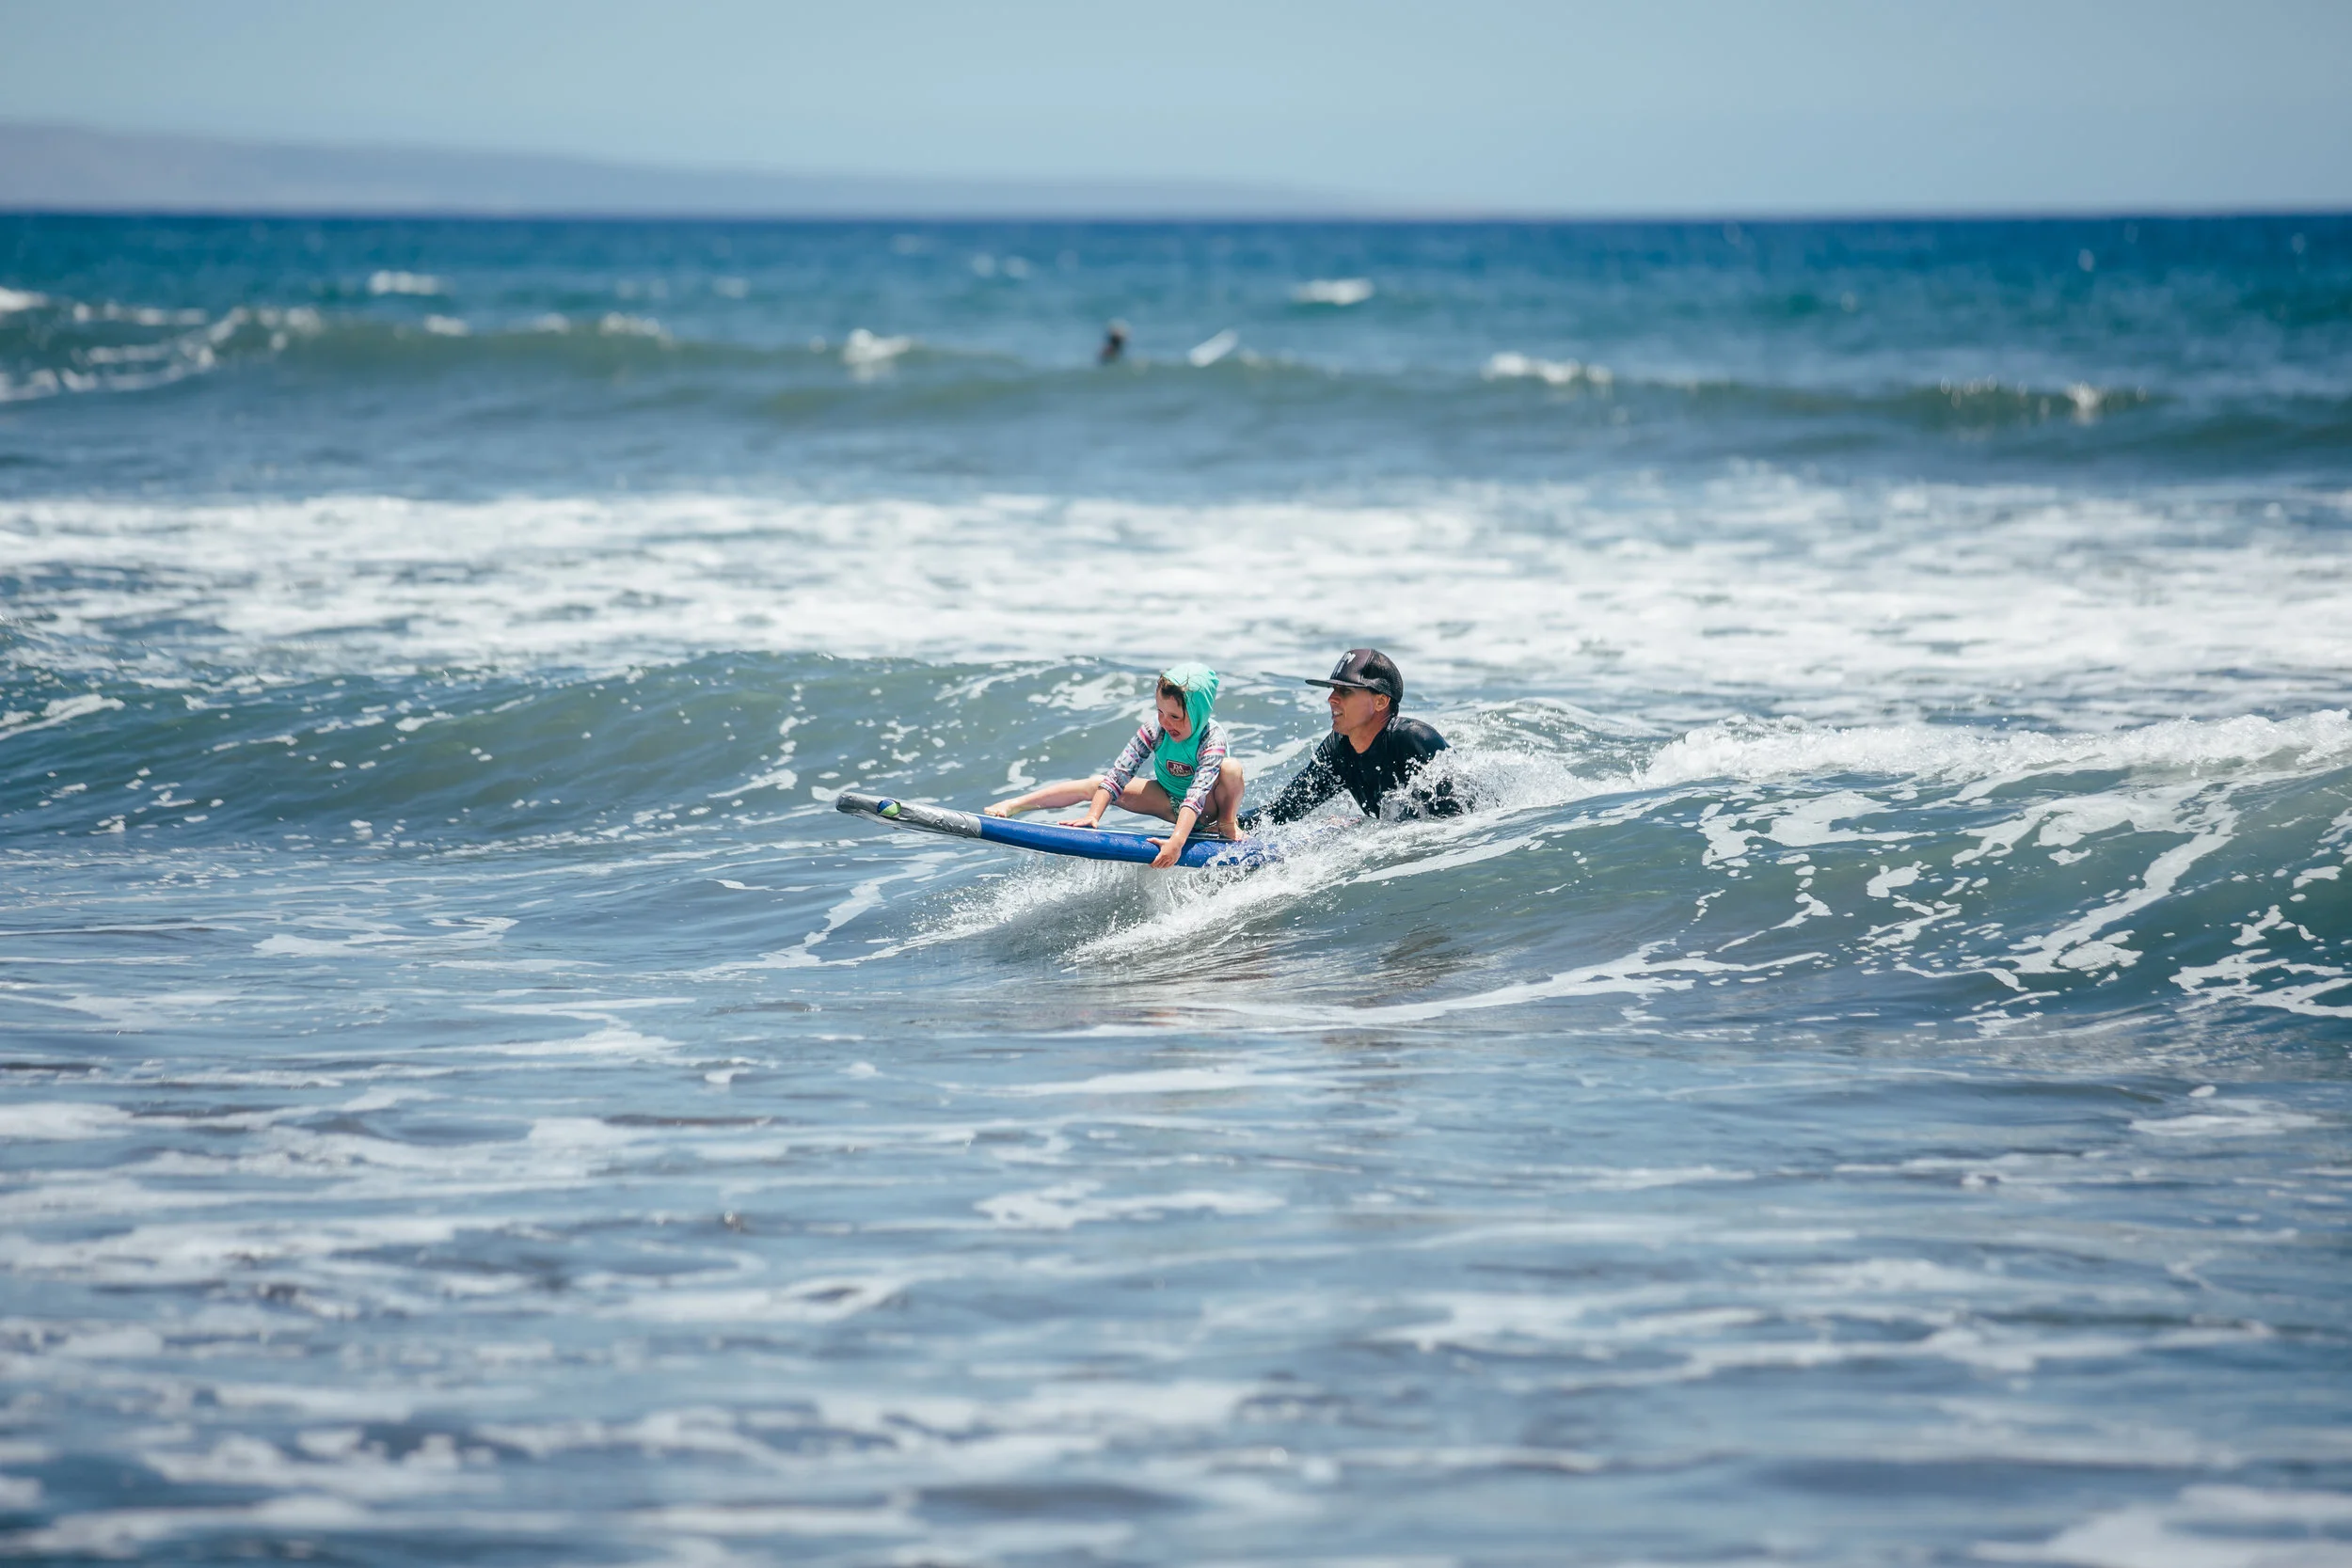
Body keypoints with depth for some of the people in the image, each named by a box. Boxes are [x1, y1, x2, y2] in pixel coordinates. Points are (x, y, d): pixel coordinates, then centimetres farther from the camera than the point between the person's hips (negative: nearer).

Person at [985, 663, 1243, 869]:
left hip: (1206, 807, -4)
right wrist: (1092, 816, -37)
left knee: (1230, 768, -36)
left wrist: (1177, 842, -58)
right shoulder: (1154, 729, -21)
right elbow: (1118, 775, -24)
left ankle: (1228, 823, -8)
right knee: (1095, 784, -11)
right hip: (1170, 802, 4)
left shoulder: (1212, 738, -33)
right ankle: (1010, 807, -7)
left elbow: (1196, 796, -45)